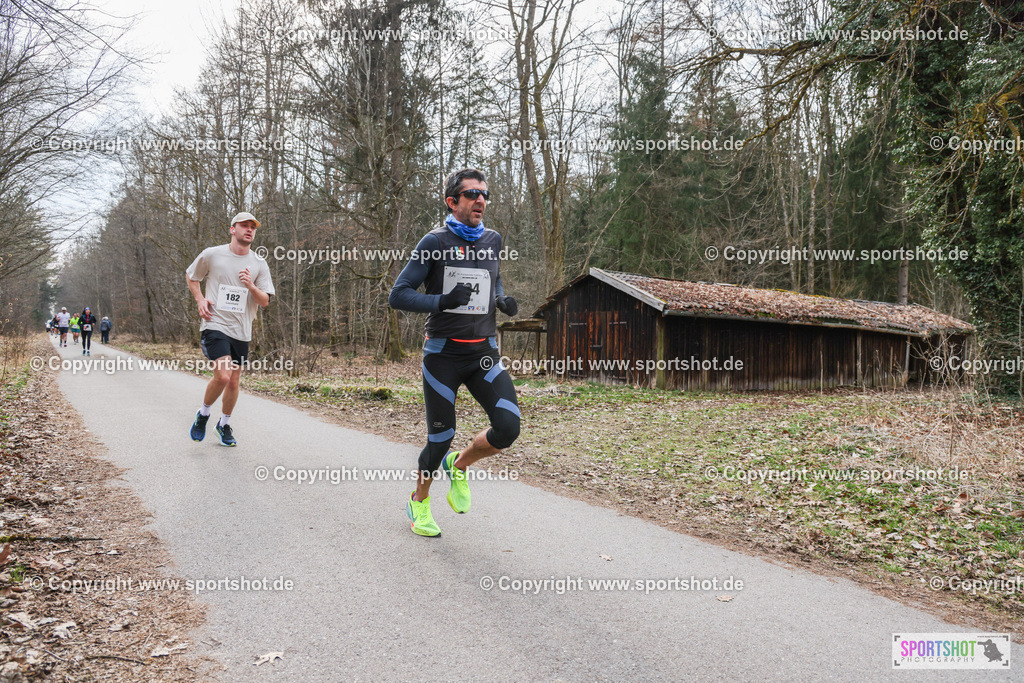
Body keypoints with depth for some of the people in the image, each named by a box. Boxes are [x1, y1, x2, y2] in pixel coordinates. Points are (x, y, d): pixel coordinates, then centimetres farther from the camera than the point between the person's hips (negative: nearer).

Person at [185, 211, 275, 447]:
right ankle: (203, 414, 9)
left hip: (241, 331, 4)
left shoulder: (259, 265, 5)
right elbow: (190, 276, 16)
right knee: (222, 376, -19)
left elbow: (265, 302, 4)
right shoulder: (211, 255, 0)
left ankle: (224, 424, 31)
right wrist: (200, 300, 1)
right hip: (215, 324, -3)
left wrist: (251, 286, -16)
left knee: (234, 382, 8)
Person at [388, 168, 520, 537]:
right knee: (441, 437, 2)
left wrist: (502, 300, 6)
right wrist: (443, 301, -23)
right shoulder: (436, 242, -7)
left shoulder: (492, 240, 9)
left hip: (484, 353, 4)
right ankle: (419, 500, 31)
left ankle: (459, 466, 18)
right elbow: (398, 295, -9)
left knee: (508, 428, -12)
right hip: (443, 354, -4)